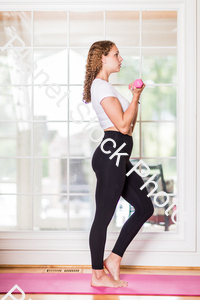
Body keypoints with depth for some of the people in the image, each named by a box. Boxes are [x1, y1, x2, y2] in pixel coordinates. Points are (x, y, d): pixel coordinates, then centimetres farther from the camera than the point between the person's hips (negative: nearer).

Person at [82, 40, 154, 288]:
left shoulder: (103, 86, 22)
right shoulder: (102, 86, -10)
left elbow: (128, 127, 23)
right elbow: (123, 125, -18)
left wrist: (135, 97, 16)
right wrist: (136, 97, -7)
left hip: (118, 157, 11)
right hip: (110, 154, -11)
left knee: (145, 207, 12)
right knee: (103, 216, -1)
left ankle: (114, 259, 19)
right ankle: (98, 275, 12)